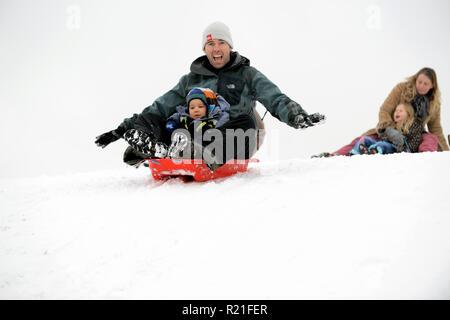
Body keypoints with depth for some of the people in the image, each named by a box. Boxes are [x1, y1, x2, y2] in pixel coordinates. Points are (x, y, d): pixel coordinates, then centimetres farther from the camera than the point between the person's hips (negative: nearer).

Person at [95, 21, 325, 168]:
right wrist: (124, 129, 7)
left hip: (236, 139, -3)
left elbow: (276, 99, -4)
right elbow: (160, 107, 16)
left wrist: (298, 116, -26)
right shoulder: (191, 79, 18)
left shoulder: (247, 75, 10)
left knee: (245, 121, -35)